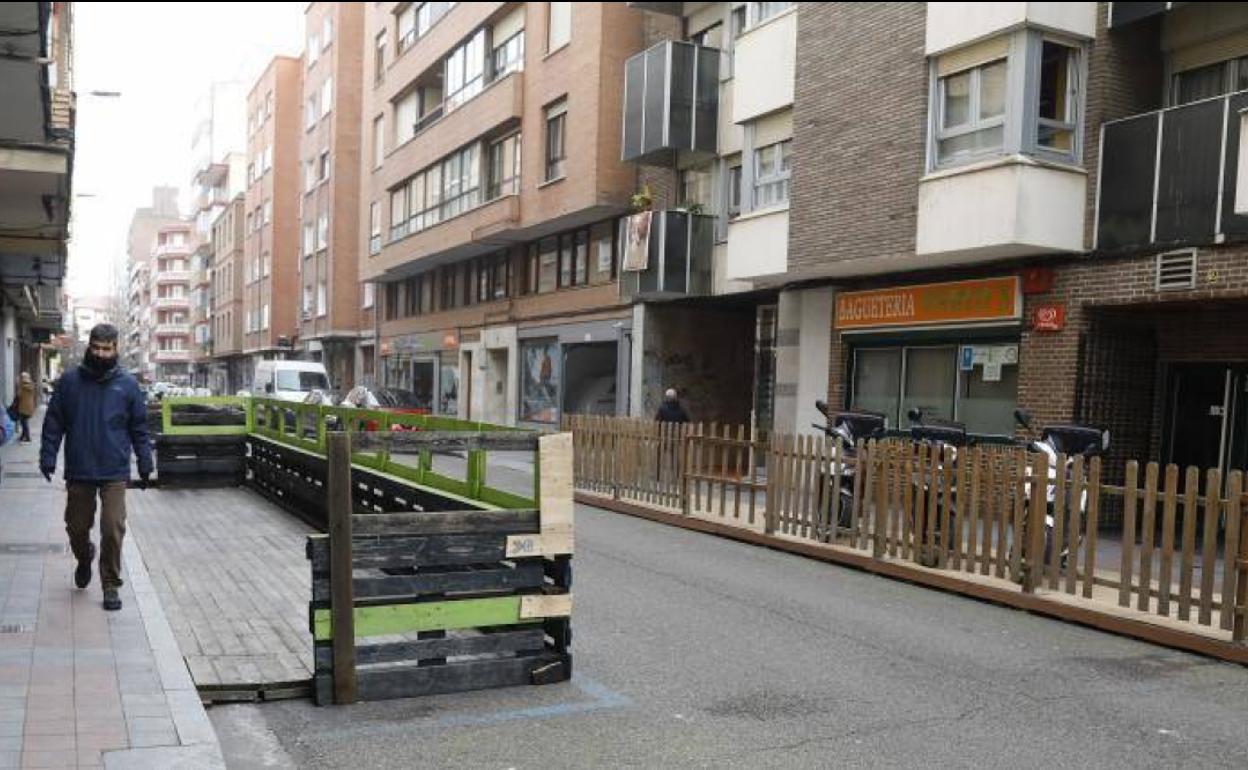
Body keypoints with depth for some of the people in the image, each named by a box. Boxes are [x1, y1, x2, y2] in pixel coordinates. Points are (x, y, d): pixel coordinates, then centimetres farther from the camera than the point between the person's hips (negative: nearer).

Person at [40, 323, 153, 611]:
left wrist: (145, 465, 2)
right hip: (78, 472, 2)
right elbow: (53, 423, 4)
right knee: (77, 527, 13)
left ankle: (110, 585, 8)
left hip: (114, 472, -1)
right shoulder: (69, 381, 1)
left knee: (113, 529, -6)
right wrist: (48, 458, -3)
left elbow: (139, 429, 5)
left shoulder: (127, 384, 1)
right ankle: (84, 560, 44)